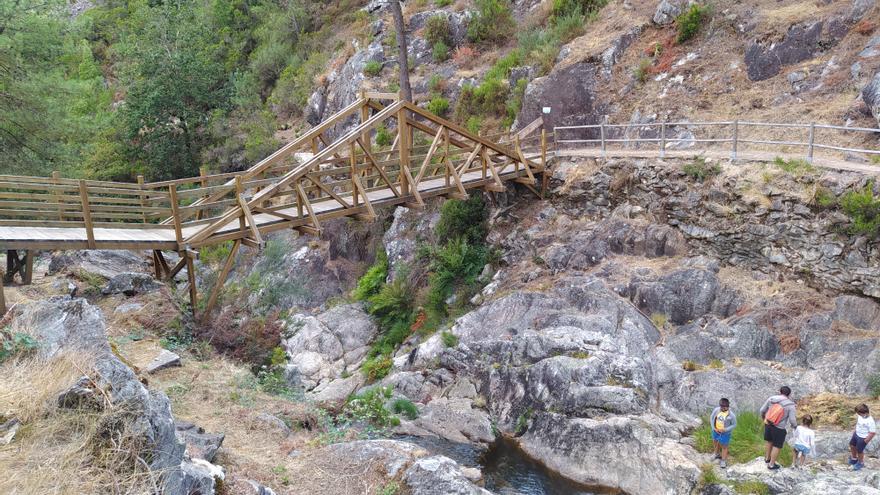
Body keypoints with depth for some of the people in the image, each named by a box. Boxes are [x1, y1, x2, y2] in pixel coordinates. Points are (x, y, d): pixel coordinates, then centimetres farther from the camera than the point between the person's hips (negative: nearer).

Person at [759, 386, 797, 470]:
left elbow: (762, 410, 1)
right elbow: (792, 420, -19)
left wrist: (762, 416, 23)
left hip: (768, 424, 5)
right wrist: (795, 426, 5)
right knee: (777, 446, 15)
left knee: (768, 441, 27)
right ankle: (771, 464, 26)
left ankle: (767, 458, 45)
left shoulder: (771, 398, -8)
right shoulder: (790, 405, -19)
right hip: (779, 428, -5)